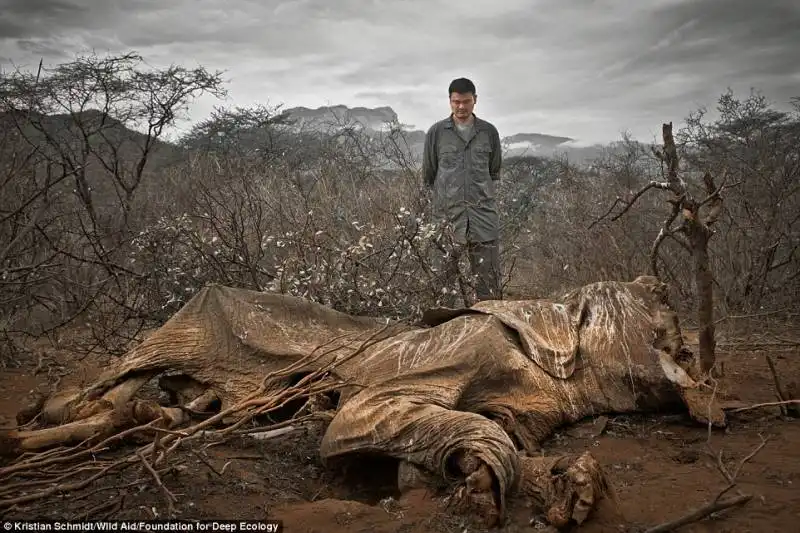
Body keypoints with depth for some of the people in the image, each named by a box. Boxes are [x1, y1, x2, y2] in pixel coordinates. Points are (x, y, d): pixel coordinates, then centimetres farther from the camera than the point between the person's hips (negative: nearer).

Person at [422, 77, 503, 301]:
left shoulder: (489, 132, 9)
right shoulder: (437, 132, 4)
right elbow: (428, 174, 11)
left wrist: (481, 192, 13)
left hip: (483, 213, 1)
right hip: (448, 215, -1)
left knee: (489, 278, -3)